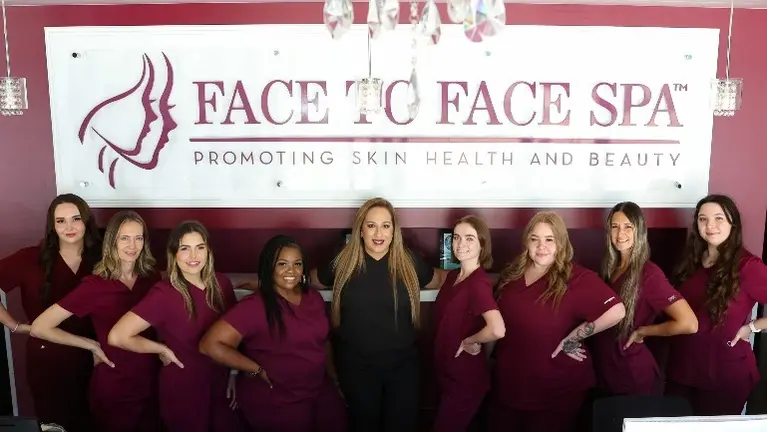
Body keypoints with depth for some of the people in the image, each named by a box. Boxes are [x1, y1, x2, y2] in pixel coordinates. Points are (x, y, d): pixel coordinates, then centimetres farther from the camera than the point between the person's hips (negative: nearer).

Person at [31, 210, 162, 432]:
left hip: (152, 383, 4)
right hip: (113, 389, -3)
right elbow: (39, 327, -14)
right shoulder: (95, 285, -15)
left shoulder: (152, 278, -5)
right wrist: (92, 345, -9)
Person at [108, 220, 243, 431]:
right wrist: (162, 350, -15)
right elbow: (117, 336, -25)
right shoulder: (165, 293, -19)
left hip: (222, 386, 4)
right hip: (183, 391, -4)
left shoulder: (221, 283, -5)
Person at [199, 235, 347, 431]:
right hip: (274, 403, -5)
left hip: (321, 391, 6)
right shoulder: (255, 306, -20)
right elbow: (210, 345, -26)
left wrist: (334, 379, 16)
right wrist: (258, 371, -19)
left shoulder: (314, 298, 0)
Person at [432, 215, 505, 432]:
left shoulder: (479, 282, -24)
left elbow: (497, 329, -38)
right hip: (447, 372, 8)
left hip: (466, 378, -8)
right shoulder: (453, 276, 2)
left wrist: (469, 341, -22)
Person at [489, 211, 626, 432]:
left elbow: (616, 311, -29)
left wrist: (571, 339, -22)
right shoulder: (512, 273, 3)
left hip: (557, 390, -5)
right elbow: (497, 317, 17)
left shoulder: (576, 277, -17)